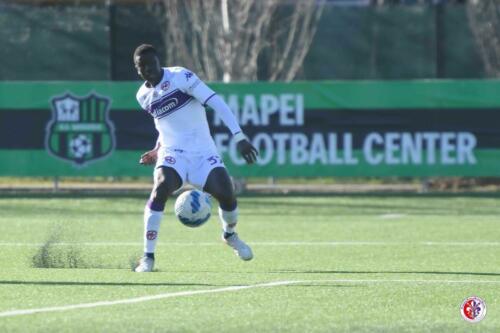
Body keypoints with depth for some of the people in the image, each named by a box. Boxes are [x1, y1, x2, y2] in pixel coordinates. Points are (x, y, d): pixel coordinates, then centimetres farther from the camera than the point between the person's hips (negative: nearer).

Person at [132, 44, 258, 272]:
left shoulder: (180, 77, -11)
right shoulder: (143, 96, 7)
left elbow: (215, 102, -18)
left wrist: (239, 137, -25)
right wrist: (158, 150, 14)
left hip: (203, 152, -2)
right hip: (172, 153, 2)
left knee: (226, 194, -15)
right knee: (161, 188, -26)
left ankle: (229, 234, 22)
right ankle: (148, 257, -24)